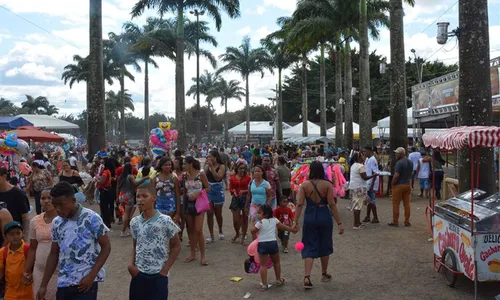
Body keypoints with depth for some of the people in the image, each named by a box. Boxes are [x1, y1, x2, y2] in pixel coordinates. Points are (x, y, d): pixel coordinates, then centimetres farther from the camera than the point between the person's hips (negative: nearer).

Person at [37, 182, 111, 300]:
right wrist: (43, 285, 12)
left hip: (86, 282, -5)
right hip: (63, 283, 5)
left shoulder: (91, 218, -11)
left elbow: (106, 247, -8)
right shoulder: (56, 223, 4)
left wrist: (91, 276, -14)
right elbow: (54, 254, 13)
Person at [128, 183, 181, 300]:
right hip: (138, 274, 5)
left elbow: (176, 246, -6)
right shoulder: (134, 222, 2)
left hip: (158, 276, -4)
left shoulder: (165, 221, -13)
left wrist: (165, 270, -9)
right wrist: (132, 264, 0)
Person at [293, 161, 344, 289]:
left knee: (309, 247, 6)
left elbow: (299, 204, -10)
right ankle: (324, 274, 33)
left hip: (310, 218, 0)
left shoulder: (304, 185, -4)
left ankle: (307, 277, -8)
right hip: (324, 217, 0)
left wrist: (295, 221, -7)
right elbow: (332, 204, -11)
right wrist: (339, 223, -8)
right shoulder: (327, 184, -7)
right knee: (324, 246, 18)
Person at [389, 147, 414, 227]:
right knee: (407, 204, 9)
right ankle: (407, 222, 13)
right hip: (407, 185, 7)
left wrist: (392, 184, -9)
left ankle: (395, 221, 7)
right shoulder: (410, 162, 9)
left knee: (396, 204, 2)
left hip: (399, 185, -7)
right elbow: (410, 174, 14)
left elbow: (396, 175, -22)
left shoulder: (399, 163, -18)